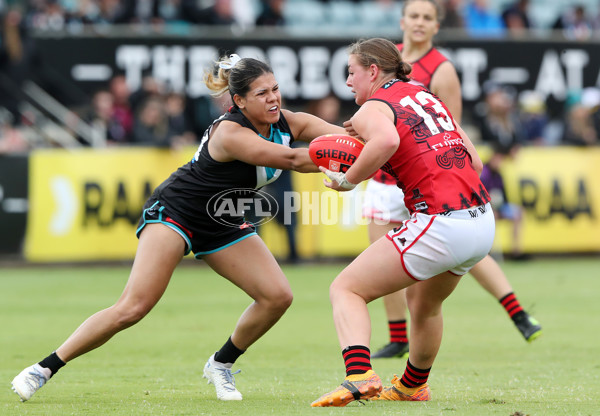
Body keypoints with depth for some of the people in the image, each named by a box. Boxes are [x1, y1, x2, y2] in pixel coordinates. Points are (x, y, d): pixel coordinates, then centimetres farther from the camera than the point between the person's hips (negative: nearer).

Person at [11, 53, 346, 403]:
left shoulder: (286, 122, -7)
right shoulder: (230, 132, -29)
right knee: (134, 308, -20)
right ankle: (45, 368, -10)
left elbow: (344, 135, -16)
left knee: (277, 296, -8)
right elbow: (291, 160, -36)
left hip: (223, 224, 8)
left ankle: (221, 364, 14)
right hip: (174, 212, -8)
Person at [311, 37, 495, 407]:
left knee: (345, 290, 0)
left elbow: (387, 141, -29)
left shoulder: (371, 110, -3)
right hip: (484, 222, 8)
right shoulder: (425, 95, 20)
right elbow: (475, 163, 17)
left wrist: (348, 180, -16)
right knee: (424, 302, 33)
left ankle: (360, 375, -22)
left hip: (439, 224, -8)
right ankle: (414, 384, 51)